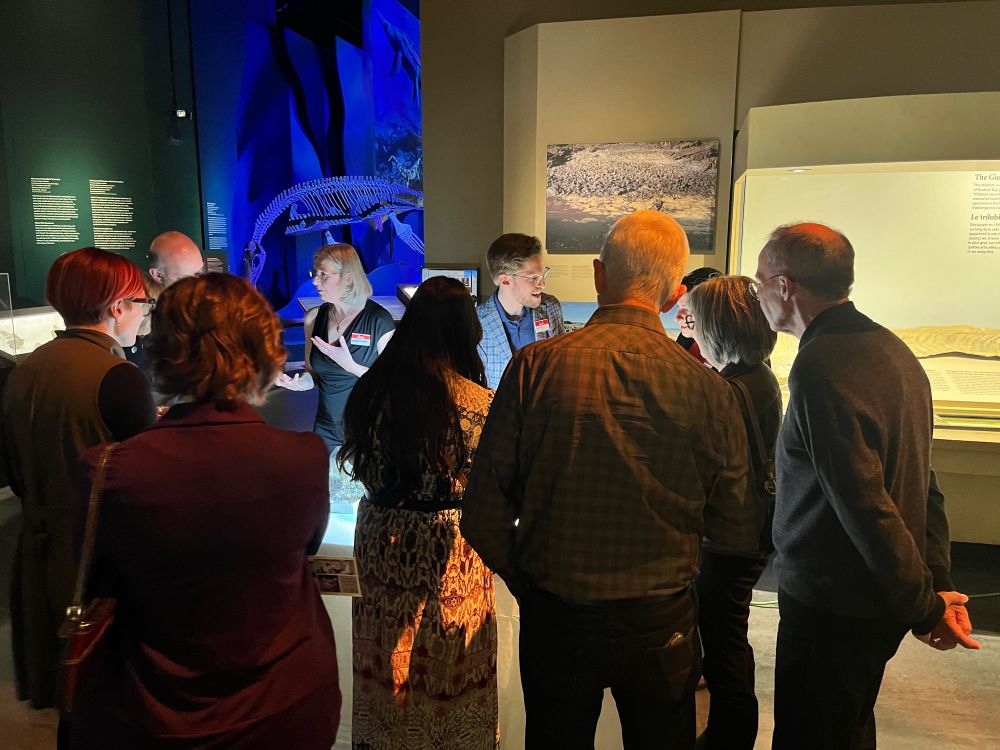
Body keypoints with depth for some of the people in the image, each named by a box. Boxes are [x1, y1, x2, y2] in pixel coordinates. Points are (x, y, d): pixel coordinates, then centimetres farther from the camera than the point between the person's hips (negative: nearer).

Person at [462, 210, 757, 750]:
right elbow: (739, 532, -7)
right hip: (662, 623, 1)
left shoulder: (534, 366, -16)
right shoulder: (706, 387, -14)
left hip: (555, 618, 0)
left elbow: (484, 515, -12)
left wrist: (528, 584, 6)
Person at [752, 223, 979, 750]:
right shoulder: (891, 348, 5)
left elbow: (865, 505, -25)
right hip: (878, 603, 9)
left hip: (831, 607, -9)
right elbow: (919, 484, 6)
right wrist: (937, 584, 8)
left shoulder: (819, 370, -25)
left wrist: (923, 604, -13)